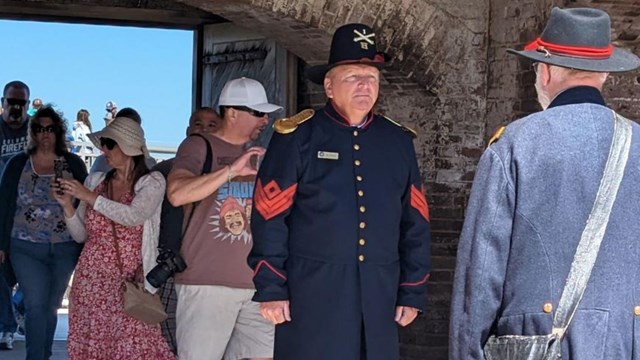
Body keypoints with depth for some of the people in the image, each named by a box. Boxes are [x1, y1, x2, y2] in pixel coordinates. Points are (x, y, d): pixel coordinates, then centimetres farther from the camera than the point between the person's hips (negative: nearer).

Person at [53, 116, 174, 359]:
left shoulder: (152, 182, 1)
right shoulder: (95, 181, 10)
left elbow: (135, 216, -19)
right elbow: (80, 235, 13)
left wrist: (90, 197, -17)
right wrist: (67, 205, -3)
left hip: (130, 284, -3)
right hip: (91, 281, 3)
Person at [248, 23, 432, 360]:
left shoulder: (398, 141, 10)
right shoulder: (298, 136, -2)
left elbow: (415, 224, 12)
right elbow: (270, 218, -4)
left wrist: (412, 293, 8)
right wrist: (270, 289, -8)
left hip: (379, 297, 4)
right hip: (311, 296, -4)